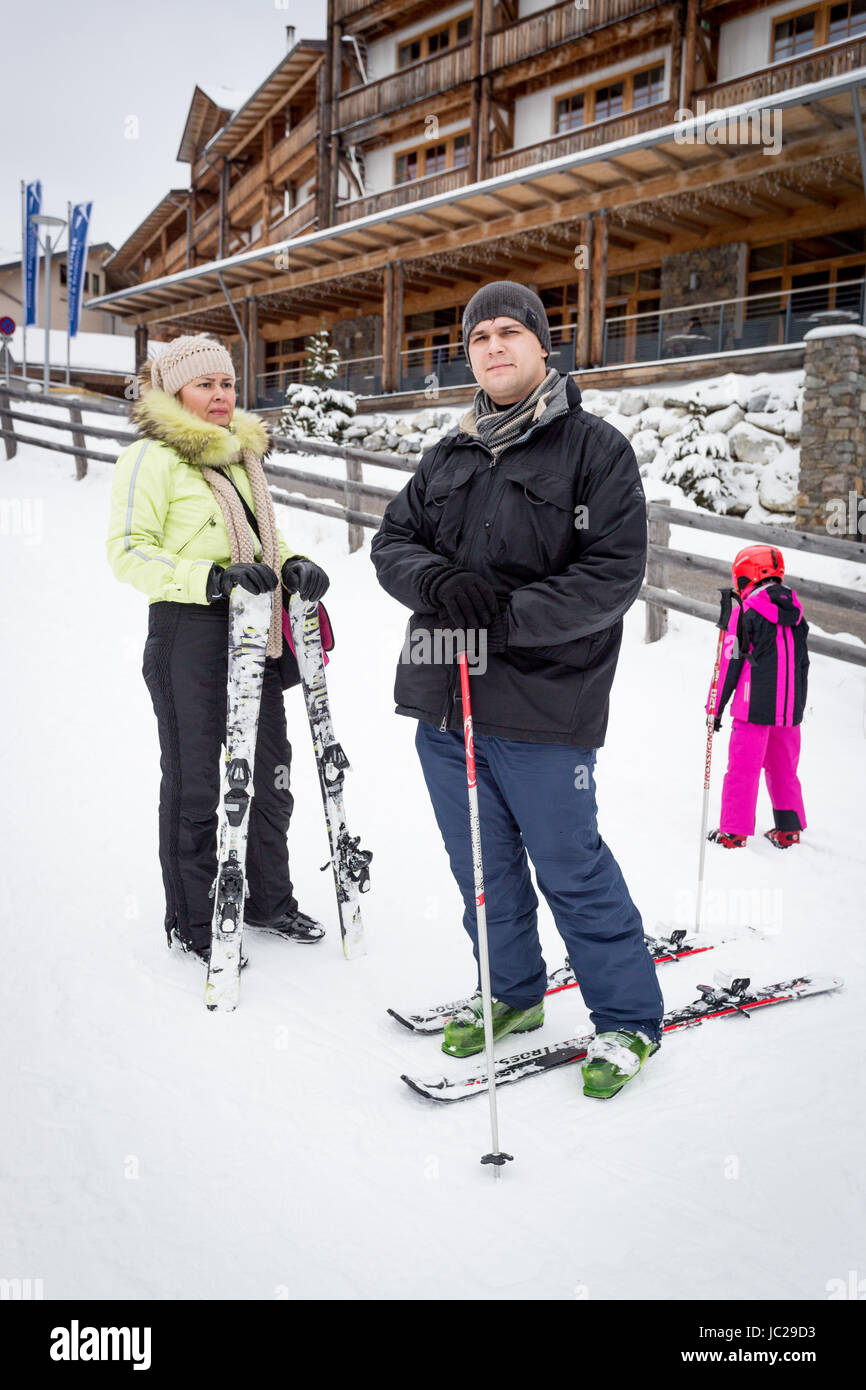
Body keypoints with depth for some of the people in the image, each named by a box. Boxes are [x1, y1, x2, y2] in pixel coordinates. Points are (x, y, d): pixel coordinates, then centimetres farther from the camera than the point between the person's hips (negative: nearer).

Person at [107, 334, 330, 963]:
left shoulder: (243, 455, 16)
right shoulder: (152, 457, -6)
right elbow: (128, 551, -14)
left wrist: (293, 565, 1)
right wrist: (213, 579, -27)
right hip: (189, 633, -7)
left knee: (270, 773, 13)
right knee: (196, 782, 2)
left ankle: (269, 899, 30)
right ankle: (192, 922, 18)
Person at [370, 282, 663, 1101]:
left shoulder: (596, 449, -3)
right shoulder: (447, 458, 15)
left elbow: (613, 574, -12)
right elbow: (392, 542, 12)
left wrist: (505, 617, -21)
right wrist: (438, 583, -11)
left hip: (542, 703, -5)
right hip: (443, 697, 6)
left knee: (570, 867, 2)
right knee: (482, 864, 15)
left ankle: (629, 1018, 21)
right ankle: (513, 993, 35)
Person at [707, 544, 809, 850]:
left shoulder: (745, 611, -8)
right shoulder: (795, 613, 10)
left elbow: (731, 664, -9)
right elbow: (802, 665, 16)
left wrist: (716, 707, -3)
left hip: (754, 706, -6)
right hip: (789, 709, 6)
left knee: (743, 768, 0)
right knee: (784, 768, 17)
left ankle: (734, 833, 3)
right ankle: (789, 830, 22)